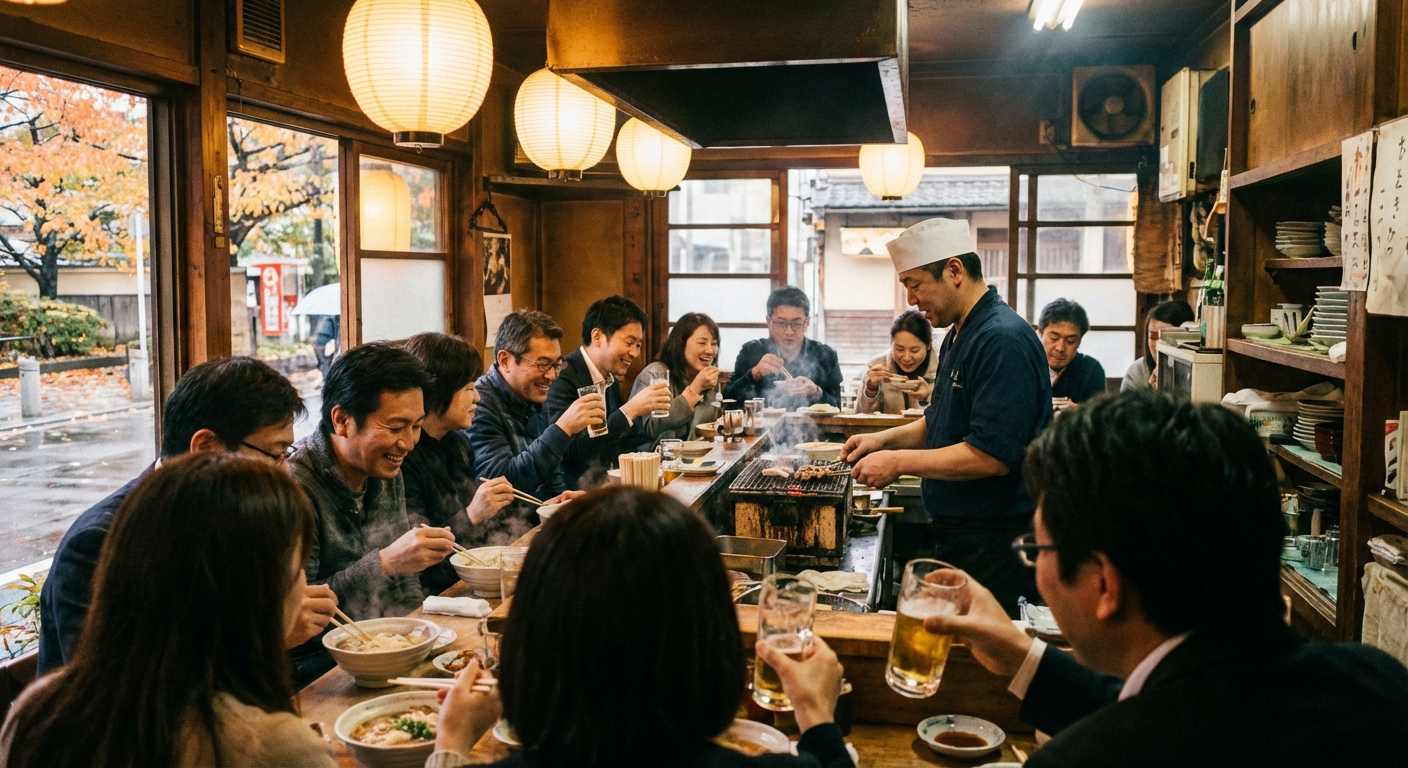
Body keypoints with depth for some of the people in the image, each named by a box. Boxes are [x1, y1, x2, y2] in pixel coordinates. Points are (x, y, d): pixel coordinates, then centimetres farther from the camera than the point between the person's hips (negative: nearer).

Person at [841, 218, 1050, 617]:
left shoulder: (1003, 340, -20)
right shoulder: (959, 336, 13)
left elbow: (991, 456, -27)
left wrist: (900, 461, -19)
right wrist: (886, 438, 8)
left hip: (993, 541, -10)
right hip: (957, 532, 10)